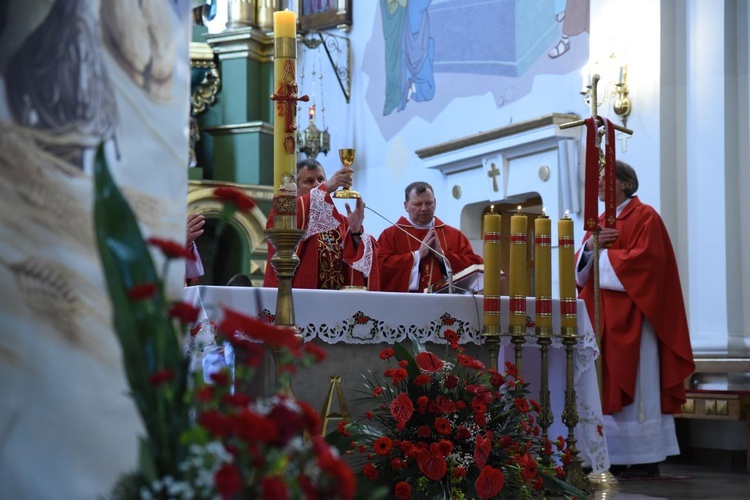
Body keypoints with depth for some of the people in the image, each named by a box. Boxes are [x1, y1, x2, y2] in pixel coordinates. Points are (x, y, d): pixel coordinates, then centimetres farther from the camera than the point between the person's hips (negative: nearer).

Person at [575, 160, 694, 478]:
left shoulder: (644, 216, -4)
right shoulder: (599, 223, 18)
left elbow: (644, 260, -18)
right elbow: (580, 270, 12)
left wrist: (602, 254, -9)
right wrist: (589, 246, -8)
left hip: (631, 317, -7)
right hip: (602, 317, 7)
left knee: (636, 387, -7)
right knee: (609, 387, 4)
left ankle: (645, 458, -4)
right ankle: (615, 457, 6)